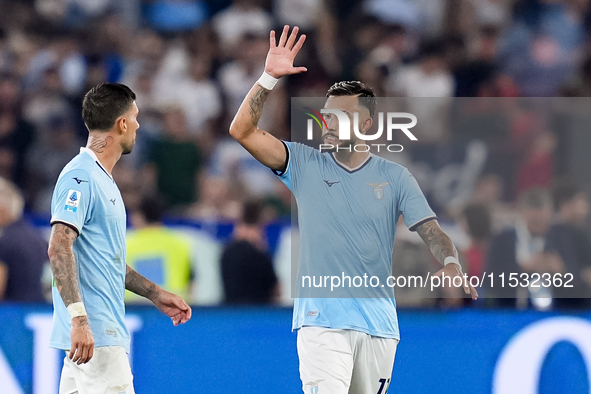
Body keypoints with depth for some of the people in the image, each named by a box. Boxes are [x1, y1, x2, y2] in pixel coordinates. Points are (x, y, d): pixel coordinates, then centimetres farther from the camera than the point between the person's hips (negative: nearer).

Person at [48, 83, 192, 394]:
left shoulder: (102, 180, 21)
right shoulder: (80, 177, -11)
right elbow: (59, 248, -21)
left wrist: (154, 294, 30)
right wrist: (79, 318, -28)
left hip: (107, 331, 10)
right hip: (92, 333, -10)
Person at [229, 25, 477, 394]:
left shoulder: (395, 177, 7)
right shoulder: (306, 164, 5)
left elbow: (431, 230, -1)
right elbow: (242, 130, -4)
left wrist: (451, 264, -22)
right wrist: (269, 77, -14)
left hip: (379, 321, 2)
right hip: (322, 319, -2)